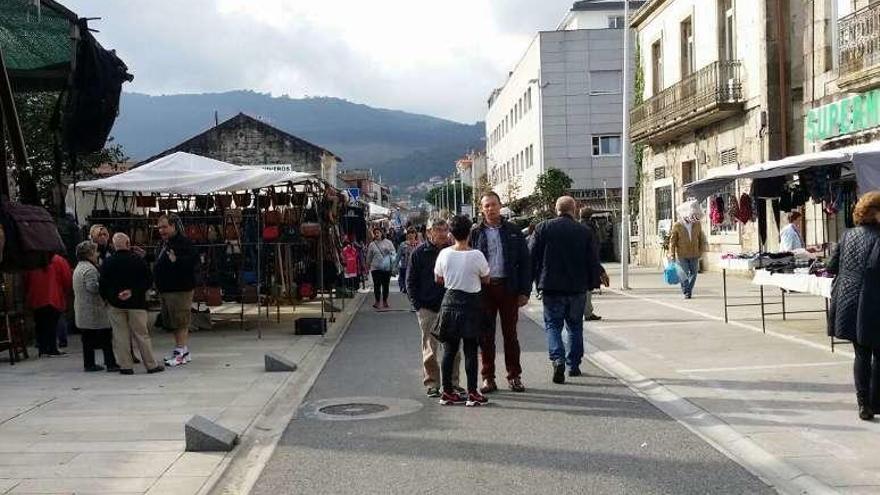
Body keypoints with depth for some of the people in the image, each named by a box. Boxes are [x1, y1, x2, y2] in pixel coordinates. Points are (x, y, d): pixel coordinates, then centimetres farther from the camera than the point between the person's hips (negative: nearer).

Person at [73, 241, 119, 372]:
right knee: (106, 337, -4)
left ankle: (89, 364, 15)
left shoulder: (78, 268, 18)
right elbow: (93, 287, -26)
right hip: (94, 310, -10)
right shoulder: (90, 269, -16)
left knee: (88, 339, 12)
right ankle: (110, 363, -4)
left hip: (82, 311, 10)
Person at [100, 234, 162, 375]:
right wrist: (133, 291, -2)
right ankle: (151, 365, 8)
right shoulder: (138, 260, -5)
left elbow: (102, 284, -3)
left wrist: (106, 298, 10)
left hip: (115, 304, 0)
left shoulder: (108, 263, -4)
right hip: (136, 303, 0)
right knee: (141, 334, 5)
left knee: (120, 336, 6)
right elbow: (148, 280, -3)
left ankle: (125, 366, 6)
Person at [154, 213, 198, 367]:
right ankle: (180, 350, 23)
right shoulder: (164, 243, 17)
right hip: (165, 289, 10)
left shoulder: (183, 242, -13)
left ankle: (182, 352, -4)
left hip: (180, 290, -10)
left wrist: (177, 261, -34)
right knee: (172, 322, 14)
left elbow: (194, 260, -24)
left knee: (180, 322, -7)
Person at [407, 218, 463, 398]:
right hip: (427, 307, -2)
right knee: (429, 347, 2)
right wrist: (417, 304, -5)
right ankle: (432, 384, 9)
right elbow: (410, 281, 2)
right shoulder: (420, 252, -2)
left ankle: (453, 382, 16)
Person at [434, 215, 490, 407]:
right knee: (470, 350, 3)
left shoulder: (444, 254, -5)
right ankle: (472, 393, 5)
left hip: (450, 302, 3)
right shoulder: (476, 255, -14)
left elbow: (438, 279, 7)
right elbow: (486, 280, -2)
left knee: (449, 349, 10)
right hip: (471, 303, -3)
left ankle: (447, 392, 15)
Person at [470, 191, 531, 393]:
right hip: (483, 289, 0)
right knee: (486, 335, 4)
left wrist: (524, 291, -2)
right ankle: (488, 378, 11)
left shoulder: (513, 232, 7)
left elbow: (525, 262, 5)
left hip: (508, 288, 0)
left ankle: (514, 376, 14)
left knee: (510, 333, 6)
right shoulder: (475, 233, 6)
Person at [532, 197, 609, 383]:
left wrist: (537, 281, 7)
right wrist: (599, 275, 17)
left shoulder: (543, 228, -3)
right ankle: (574, 365, 20)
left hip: (551, 287, -1)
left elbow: (533, 257, -3)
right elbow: (593, 261, 0)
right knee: (575, 326, 16)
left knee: (552, 325, 4)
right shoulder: (584, 231, -2)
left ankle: (558, 360, -18)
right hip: (577, 287, 1)